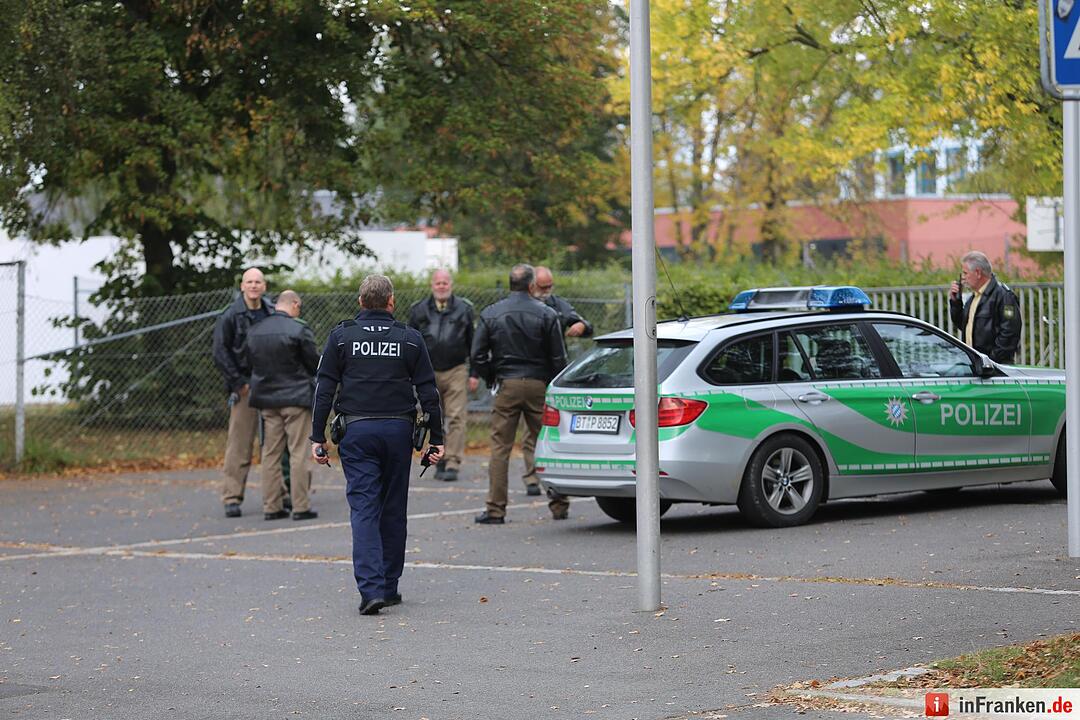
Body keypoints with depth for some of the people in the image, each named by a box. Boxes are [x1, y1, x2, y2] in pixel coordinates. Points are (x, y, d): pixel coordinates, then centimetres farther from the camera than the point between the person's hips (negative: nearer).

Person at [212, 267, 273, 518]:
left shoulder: (272, 314, 11)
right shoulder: (231, 316, -2)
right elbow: (220, 353, -4)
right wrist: (239, 383, -9)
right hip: (245, 387, -4)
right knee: (239, 444, -6)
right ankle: (231, 498, -3)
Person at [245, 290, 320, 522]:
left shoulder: (254, 331, 7)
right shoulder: (299, 329, -12)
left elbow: (249, 363, 13)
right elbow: (315, 363, -7)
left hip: (266, 399, 5)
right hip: (296, 398, -5)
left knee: (270, 453, 9)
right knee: (298, 453, -2)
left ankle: (271, 506, 10)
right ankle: (301, 507, -3)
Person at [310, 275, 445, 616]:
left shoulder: (341, 336, 1)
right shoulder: (410, 339, 3)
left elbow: (324, 390, -1)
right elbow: (428, 392, 3)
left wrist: (318, 437, 2)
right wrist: (436, 439, 8)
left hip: (357, 431, -1)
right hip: (398, 431, 1)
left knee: (363, 509, -4)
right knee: (394, 510, 12)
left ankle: (371, 588, -17)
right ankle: (389, 586, 19)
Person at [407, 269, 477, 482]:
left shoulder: (464, 309, 6)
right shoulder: (419, 310, 9)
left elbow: (473, 342, 8)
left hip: (456, 371, -2)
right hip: (429, 372, 2)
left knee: (456, 418, -9)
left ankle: (453, 463, -9)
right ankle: (440, 460, 18)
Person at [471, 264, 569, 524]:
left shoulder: (490, 314, 2)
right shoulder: (546, 314, -1)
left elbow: (478, 356, 0)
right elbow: (558, 358, 0)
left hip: (507, 386, 0)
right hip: (539, 385, 0)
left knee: (500, 448, 2)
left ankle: (495, 510, -2)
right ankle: (559, 505, 10)